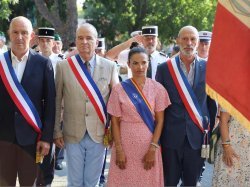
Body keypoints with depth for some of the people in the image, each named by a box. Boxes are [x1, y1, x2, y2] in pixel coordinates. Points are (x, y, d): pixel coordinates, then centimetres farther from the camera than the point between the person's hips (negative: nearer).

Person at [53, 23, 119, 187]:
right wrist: (57, 131, 1)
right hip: (73, 135, 0)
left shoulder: (110, 66, -1)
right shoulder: (63, 66, -2)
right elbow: (57, 102, 1)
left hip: (99, 135, 0)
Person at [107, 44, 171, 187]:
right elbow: (115, 122, -2)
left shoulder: (157, 88, -2)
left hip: (149, 144, 1)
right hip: (125, 144, 0)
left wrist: (153, 148, -8)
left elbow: (160, 121, -2)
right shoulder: (119, 89, -3)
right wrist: (119, 149, -8)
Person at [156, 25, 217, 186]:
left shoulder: (208, 68, 2)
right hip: (171, 135, -1)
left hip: (197, 136, 1)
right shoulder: (164, 68, 0)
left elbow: (212, 102, 8)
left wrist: (210, 129, 7)